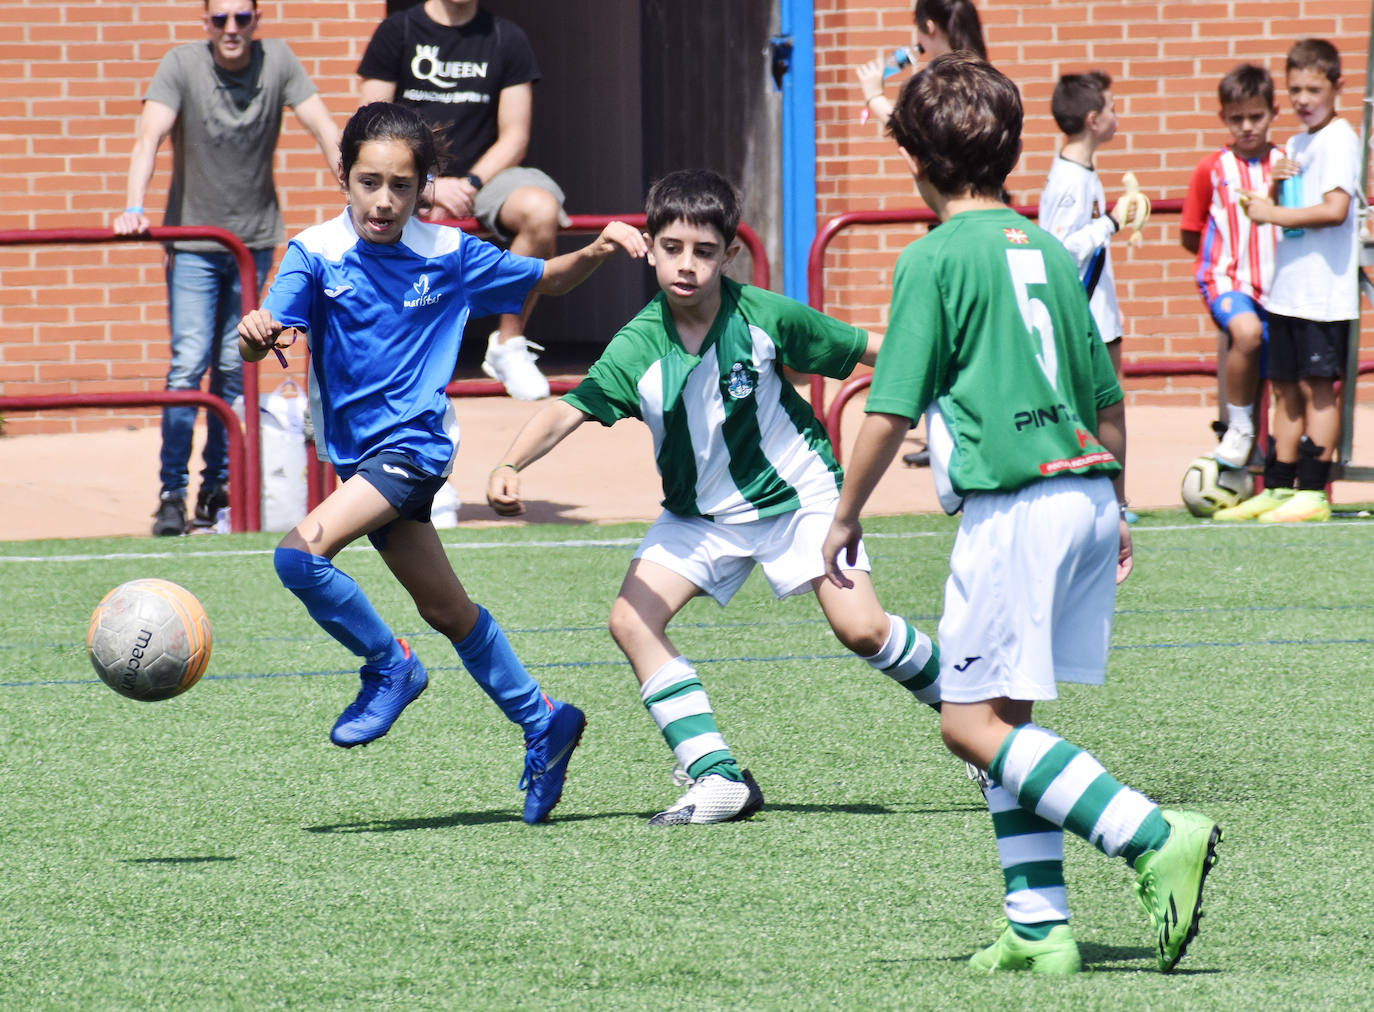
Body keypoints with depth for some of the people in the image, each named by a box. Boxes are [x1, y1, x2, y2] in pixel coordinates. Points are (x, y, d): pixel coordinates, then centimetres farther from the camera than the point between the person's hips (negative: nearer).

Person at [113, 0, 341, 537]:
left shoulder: (277, 60, -6)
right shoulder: (181, 64, -11)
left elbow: (323, 128, -7)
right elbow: (150, 137, -21)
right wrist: (133, 210, -34)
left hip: (255, 237, 2)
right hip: (194, 241, -2)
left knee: (234, 367, 4)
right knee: (189, 364, -10)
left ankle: (217, 487, 13)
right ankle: (172, 493, -5)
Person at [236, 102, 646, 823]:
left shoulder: (448, 254, -6)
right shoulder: (317, 254, -7)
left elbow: (544, 280, 9)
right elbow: (271, 326, -22)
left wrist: (598, 251, -11)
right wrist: (256, 332, -46)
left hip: (412, 446, -4)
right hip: (360, 456, 4)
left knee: (301, 554, -24)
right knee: (446, 610, 16)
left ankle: (389, 668, -2)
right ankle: (542, 723, 33)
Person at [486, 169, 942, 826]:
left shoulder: (766, 317, -20)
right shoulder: (638, 349, -21)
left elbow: (862, 348, -6)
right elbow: (568, 411, -31)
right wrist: (509, 466, -48)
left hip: (794, 491, -3)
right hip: (699, 513, 3)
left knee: (861, 629, -14)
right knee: (633, 622, -13)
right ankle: (718, 780, -9)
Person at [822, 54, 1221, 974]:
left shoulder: (935, 260, -6)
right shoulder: (1050, 252, 15)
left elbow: (891, 413, -8)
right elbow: (1107, 400, 20)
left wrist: (846, 518, 4)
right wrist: (1115, 510, 32)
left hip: (1012, 504, -8)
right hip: (1087, 496, 8)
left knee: (973, 721, -6)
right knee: (1007, 719, 14)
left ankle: (1157, 838, -18)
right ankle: (1038, 926, 9)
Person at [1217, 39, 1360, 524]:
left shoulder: (1339, 140, -10)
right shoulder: (1295, 144, 16)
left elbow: (1335, 209, -22)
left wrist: (1274, 213, -15)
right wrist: (1275, 186, 2)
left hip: (1324, 290, -8)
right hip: (1286, 287, 8)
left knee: (1317, 386, -5)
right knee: (1286, 388, 11)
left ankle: (1312, 492, -3)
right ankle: (1278, 488, 15)